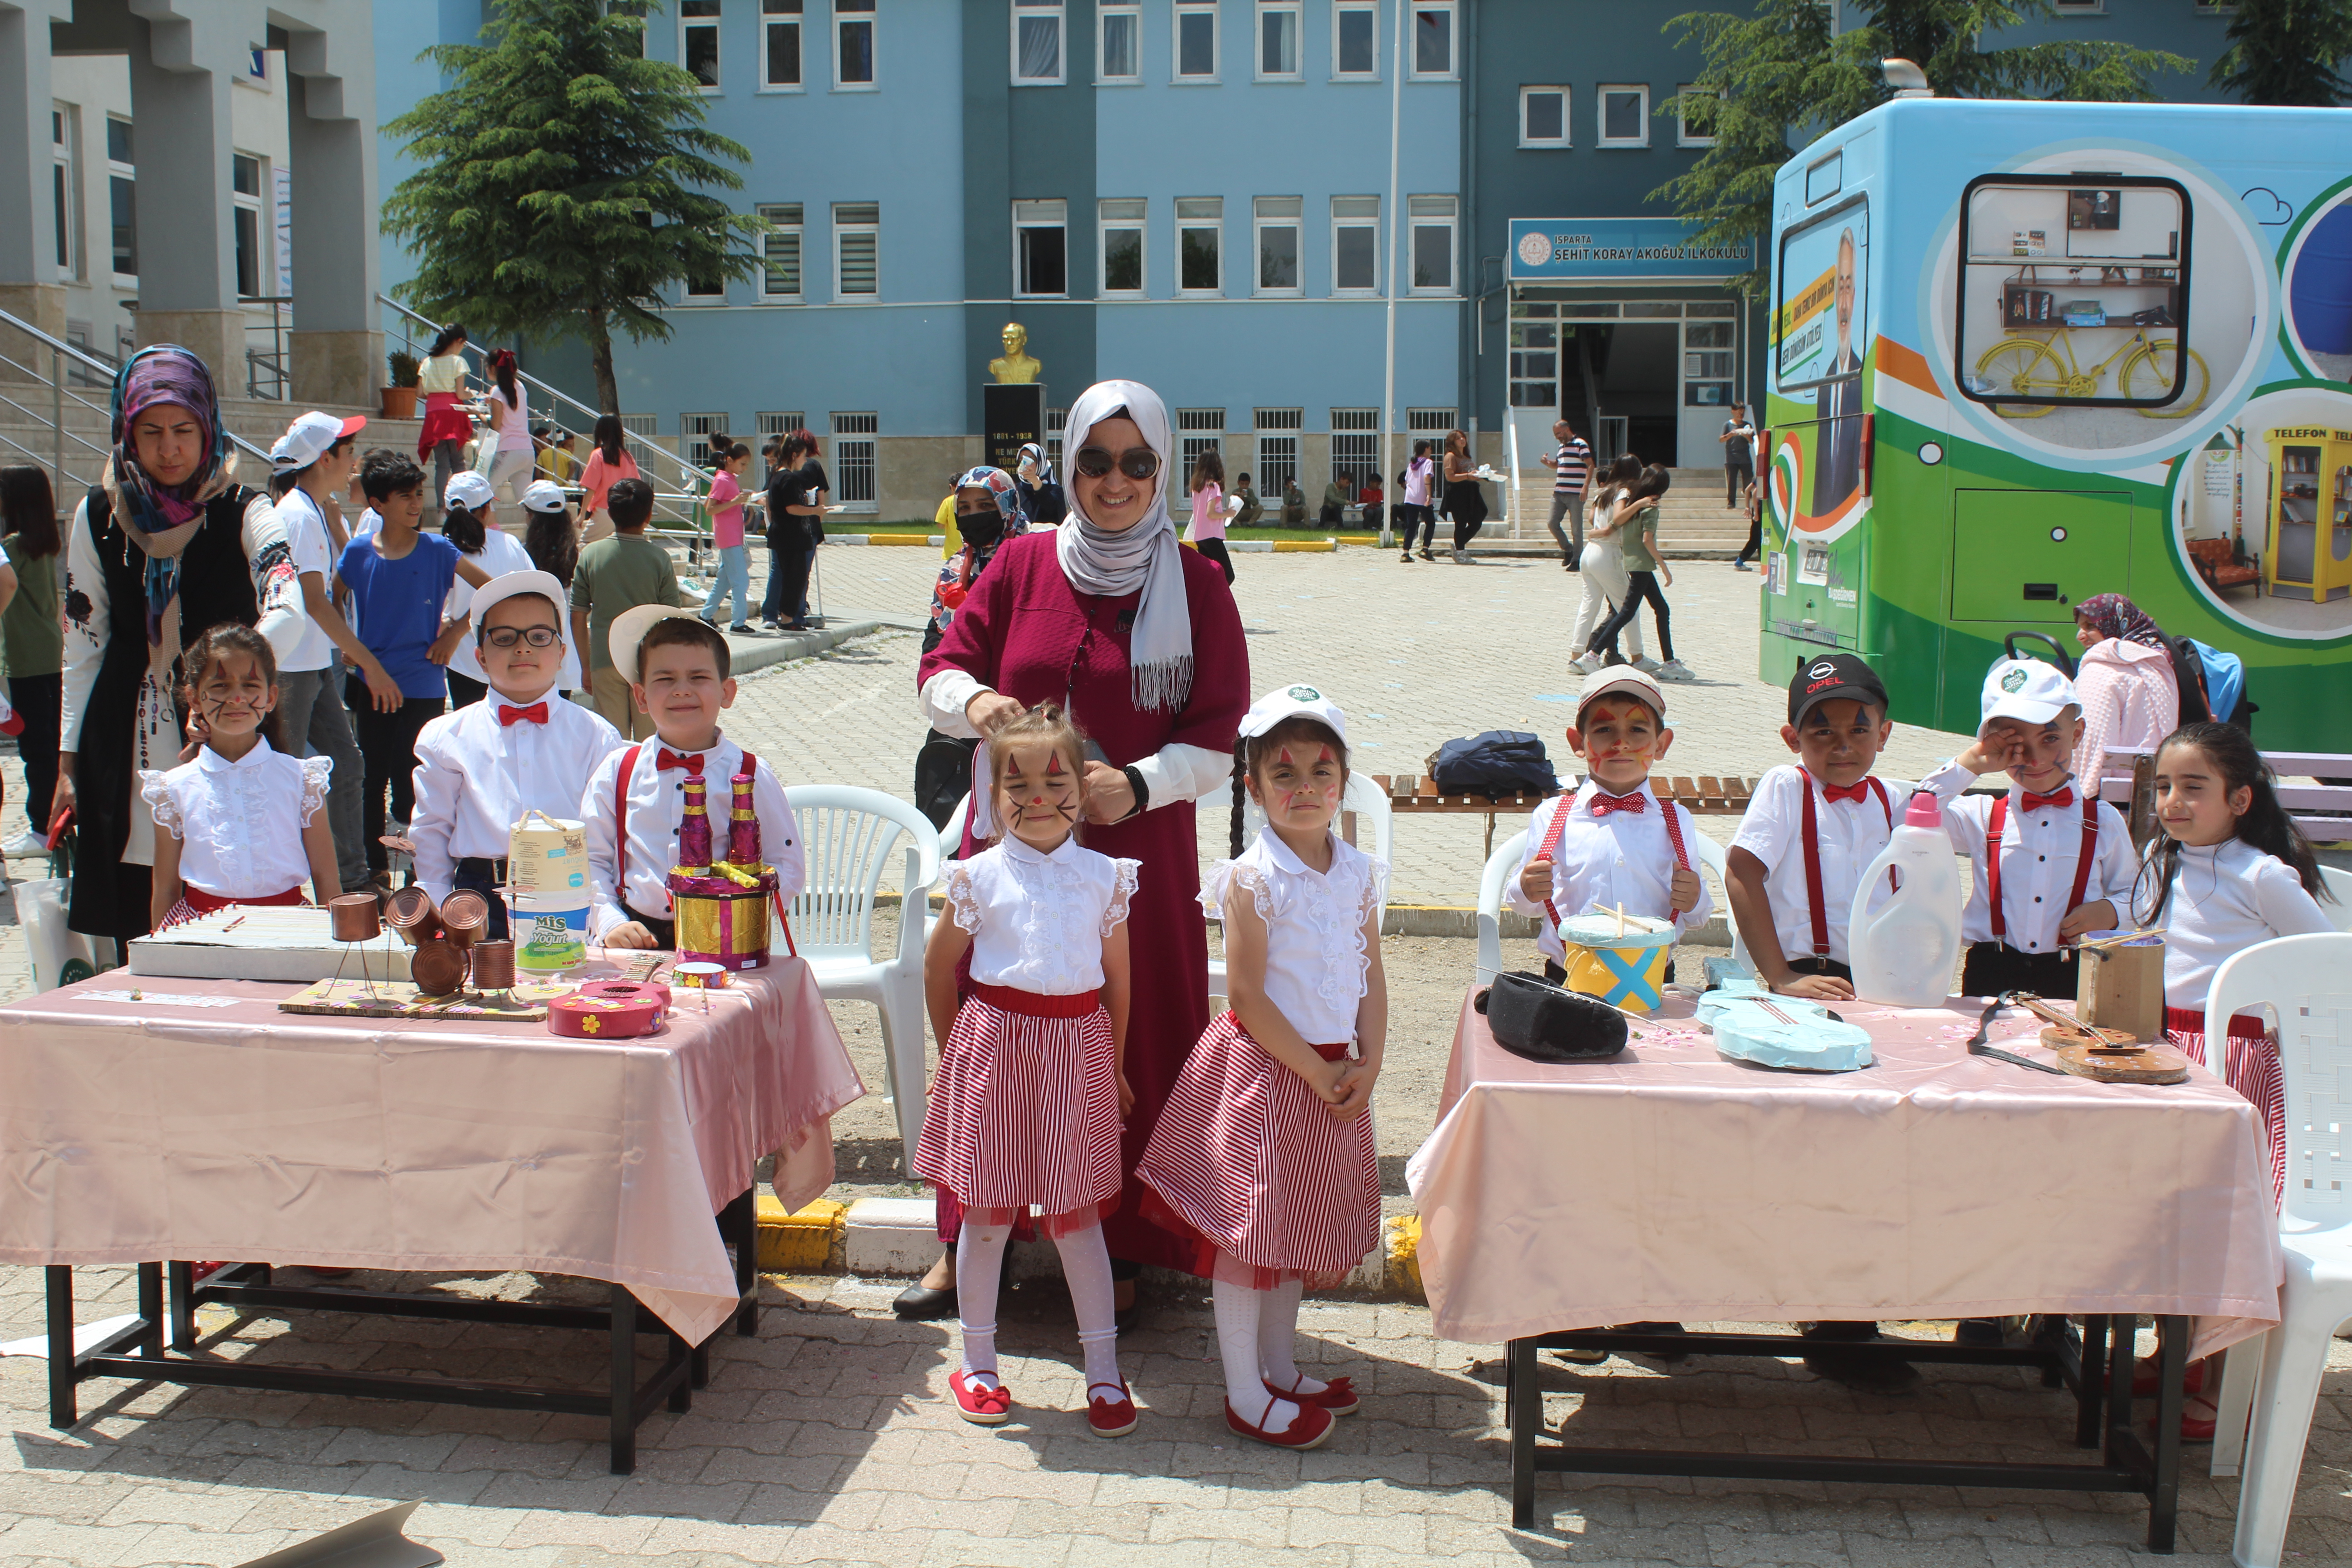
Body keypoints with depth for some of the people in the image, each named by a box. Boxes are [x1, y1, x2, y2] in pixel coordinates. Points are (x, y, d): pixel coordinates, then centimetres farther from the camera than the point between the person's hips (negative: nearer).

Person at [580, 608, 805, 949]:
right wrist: (611, 923, -7)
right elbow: (591, 861, 8)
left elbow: (787, 869, 3)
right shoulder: (617, 771, 10)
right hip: (637, 937, 1)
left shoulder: (751, 776, 4)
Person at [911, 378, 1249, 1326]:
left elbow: (1217, 739, -4)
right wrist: (971, 699, -18)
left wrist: (1139, 784, -21)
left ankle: (1121, 1252, 19)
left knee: (1131, 1042, 3)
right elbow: (940, 670, 5)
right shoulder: (1022, 564, 4)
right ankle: (970, 1241, 24)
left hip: (1135, 850, -2)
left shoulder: (1196, 586, -1)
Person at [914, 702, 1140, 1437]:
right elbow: (938, 969, 9)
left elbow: (1118, 977, 10)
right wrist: (958, 1052, 11)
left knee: (1078, 1213, 6)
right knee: (985, 1210, 7)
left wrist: (1113, 1065, 13)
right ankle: (977, 1362, 22)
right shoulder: (979, 877, -2)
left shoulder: (1105, 878, 2)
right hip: (993, 1044, 0)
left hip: (1077, 1047, 1)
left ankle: (1103, 1369, 16)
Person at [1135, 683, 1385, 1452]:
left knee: (1299, 1221, 18)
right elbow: (1247, 996, -16)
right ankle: (1245, 1395, 13)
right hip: (1264, 1070, -6)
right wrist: (1314, 1070, -15)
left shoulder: (1357, 872, 4)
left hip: (1336, 1075, 6)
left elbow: (1372, 977, 7)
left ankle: (1281, 1366, 34)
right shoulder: (1253, 878, -15)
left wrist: (1367, 1064, -5)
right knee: (1248, 1227, 2)